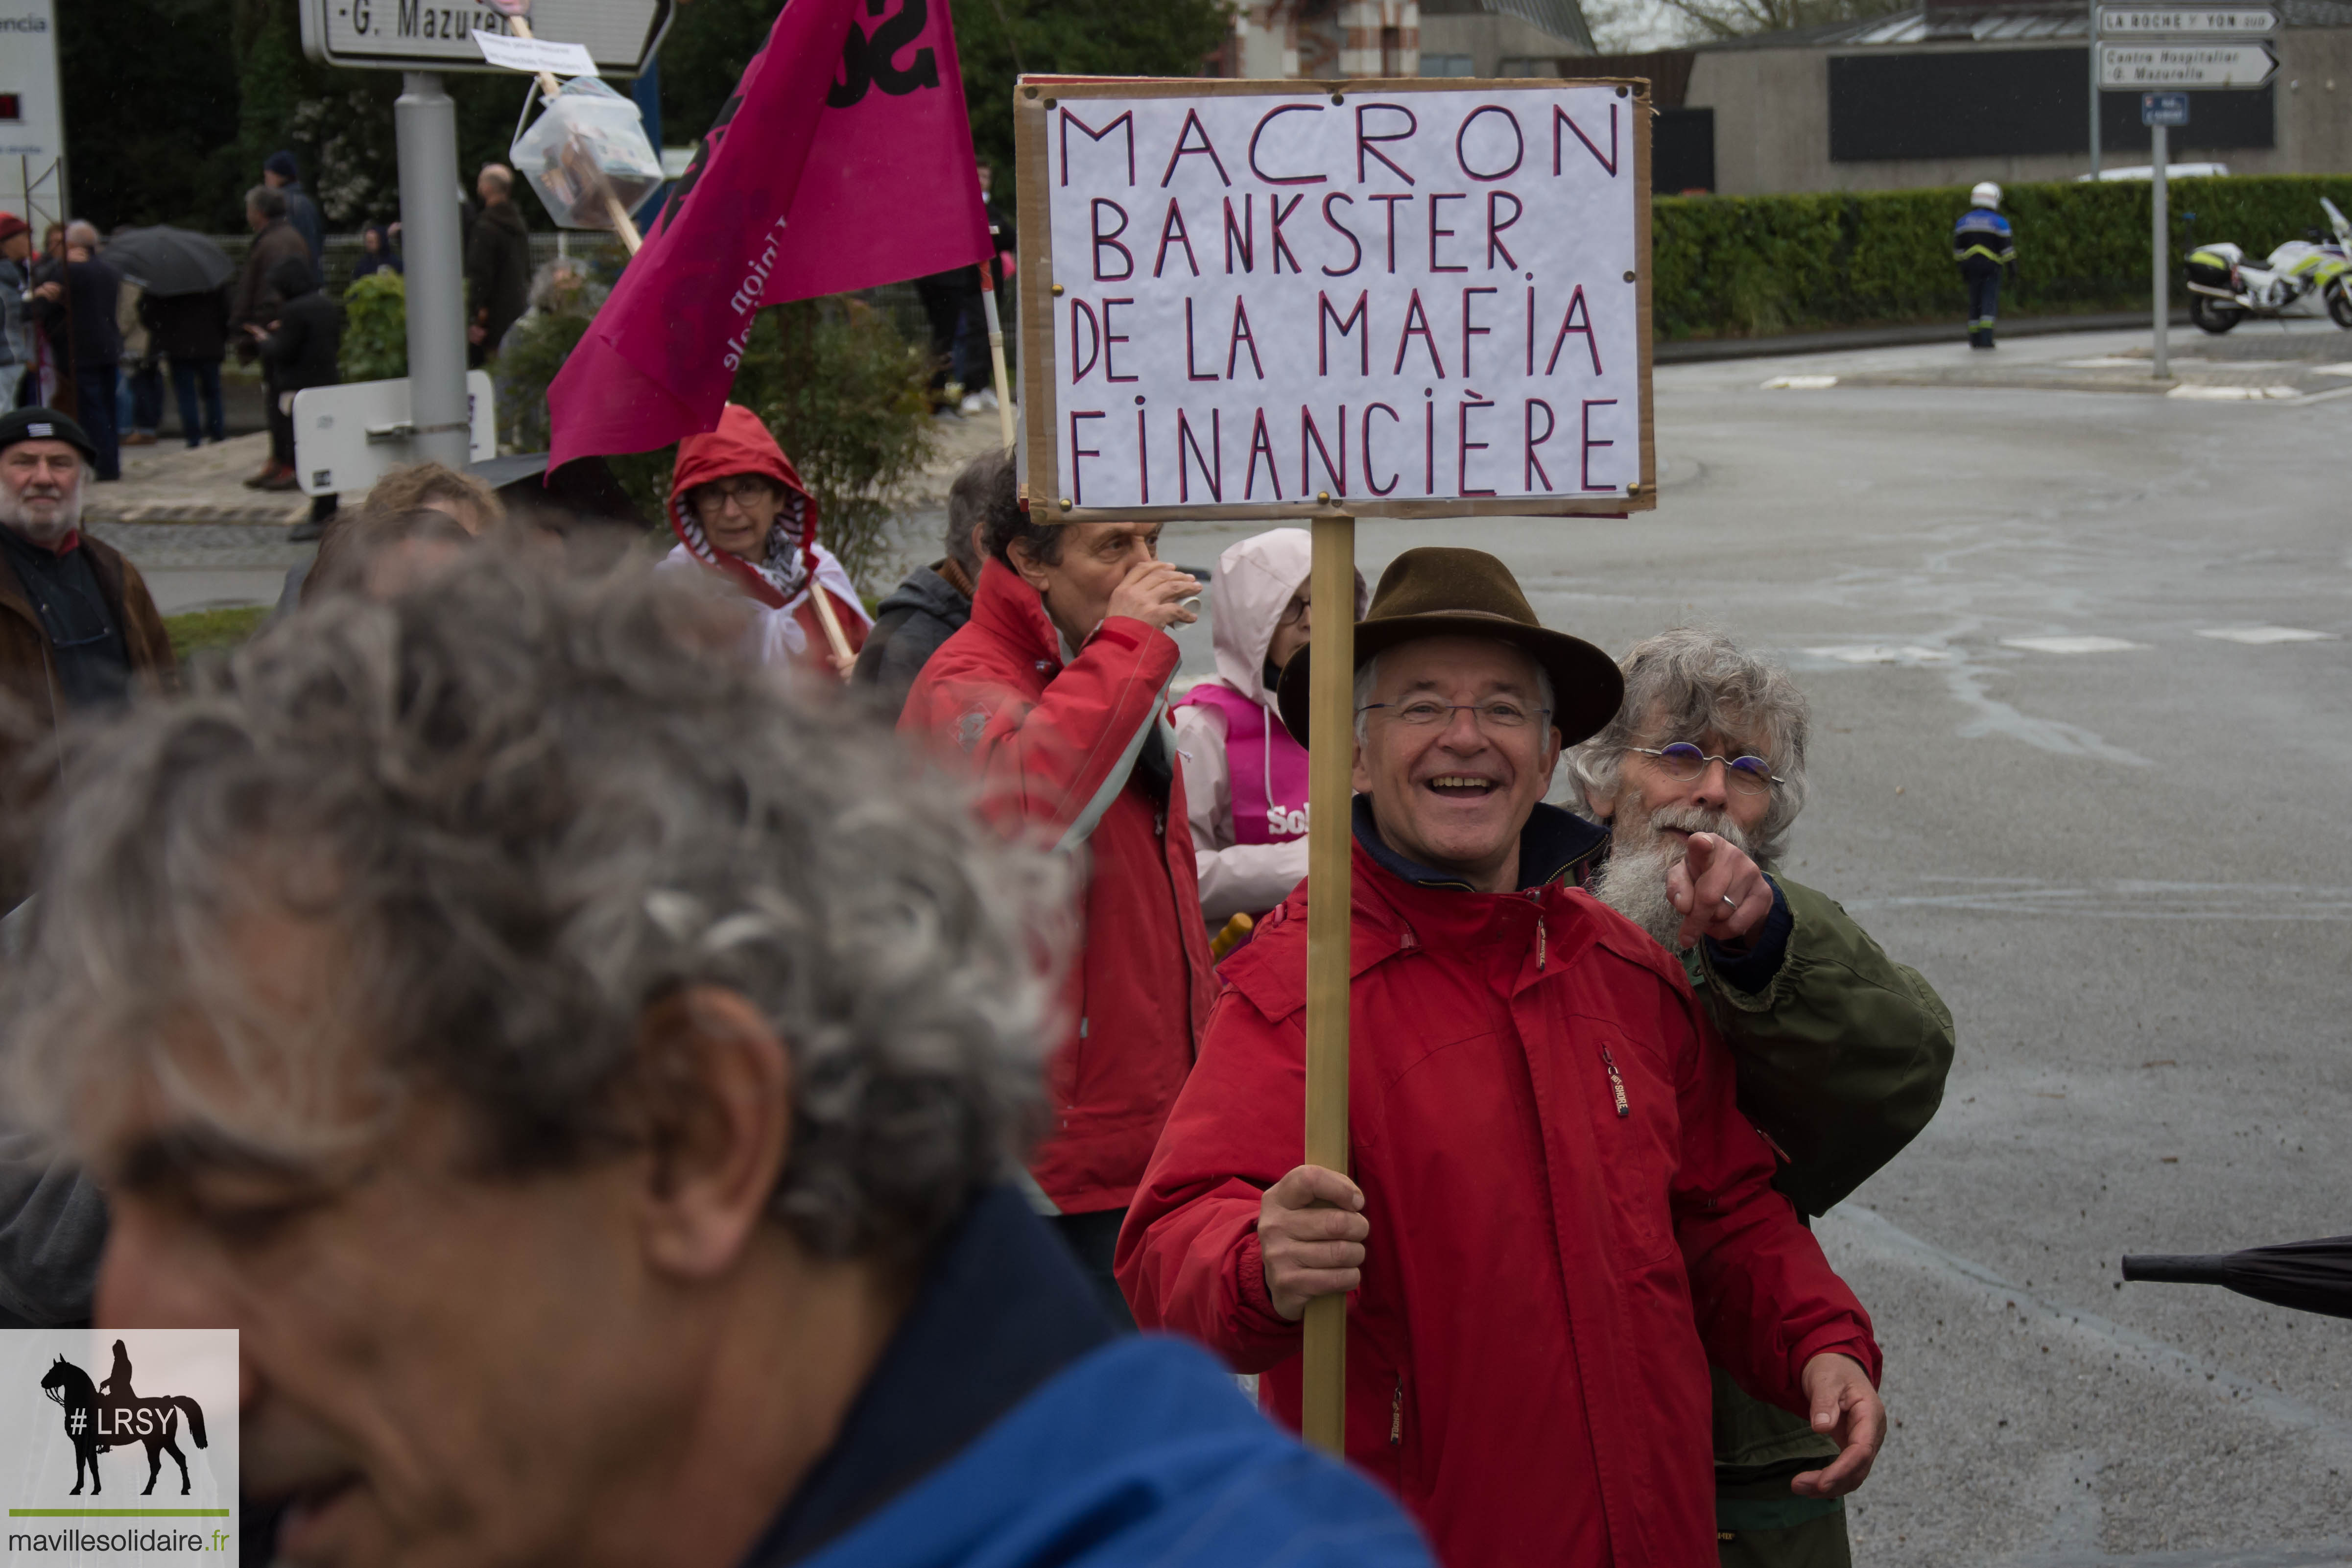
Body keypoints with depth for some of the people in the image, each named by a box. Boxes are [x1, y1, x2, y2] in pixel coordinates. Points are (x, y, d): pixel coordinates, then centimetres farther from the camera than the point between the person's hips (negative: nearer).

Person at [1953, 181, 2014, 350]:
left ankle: (1975, 339, 10)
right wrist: (2012, 267, 2)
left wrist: (1962, 269, 16)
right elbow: (2007, 247, -7)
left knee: (1975, 300, 10)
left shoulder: (1963, 221, 7)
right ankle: (1986, 338, -16)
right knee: (1990, 300, -4)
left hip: (1971, 265, 4)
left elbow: (1958, 248, 9)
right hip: (1992, 266, -4)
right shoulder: (1999, 222, -6)